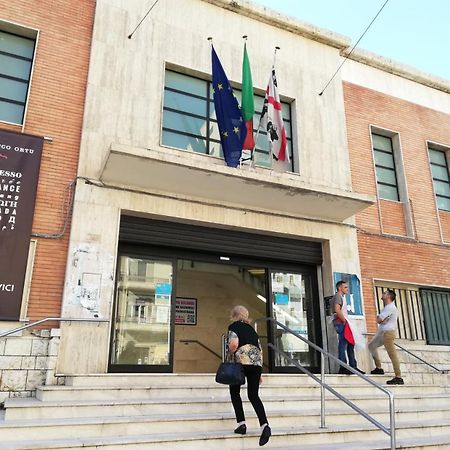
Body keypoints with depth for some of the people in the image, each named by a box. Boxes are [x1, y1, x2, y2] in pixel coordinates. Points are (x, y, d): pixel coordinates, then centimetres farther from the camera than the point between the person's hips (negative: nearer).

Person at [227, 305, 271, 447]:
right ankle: (265, 425, -10)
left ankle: (241, 424, 9)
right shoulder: (251, 328, 24)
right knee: (253, 395, 8)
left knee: (234, 391, 16)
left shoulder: (233, 326, 5)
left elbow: (234, 344, -14)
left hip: (243, 361, -5)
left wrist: (229, 355, 6)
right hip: (257, 362, 5)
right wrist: (259, 373, 26)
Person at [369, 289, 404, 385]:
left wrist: (380, 319, 4)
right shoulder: (388, 306, 19)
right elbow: (379, 319, 16)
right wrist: (382, 320, -5)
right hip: (382, 332, 11)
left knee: (392, 354, -11)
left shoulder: (390, 307, -15)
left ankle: (398, 377, -11)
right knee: (371, 346, 20)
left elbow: (378, 320, -17)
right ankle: (378, 368, 22)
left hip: (388, 333, -11)